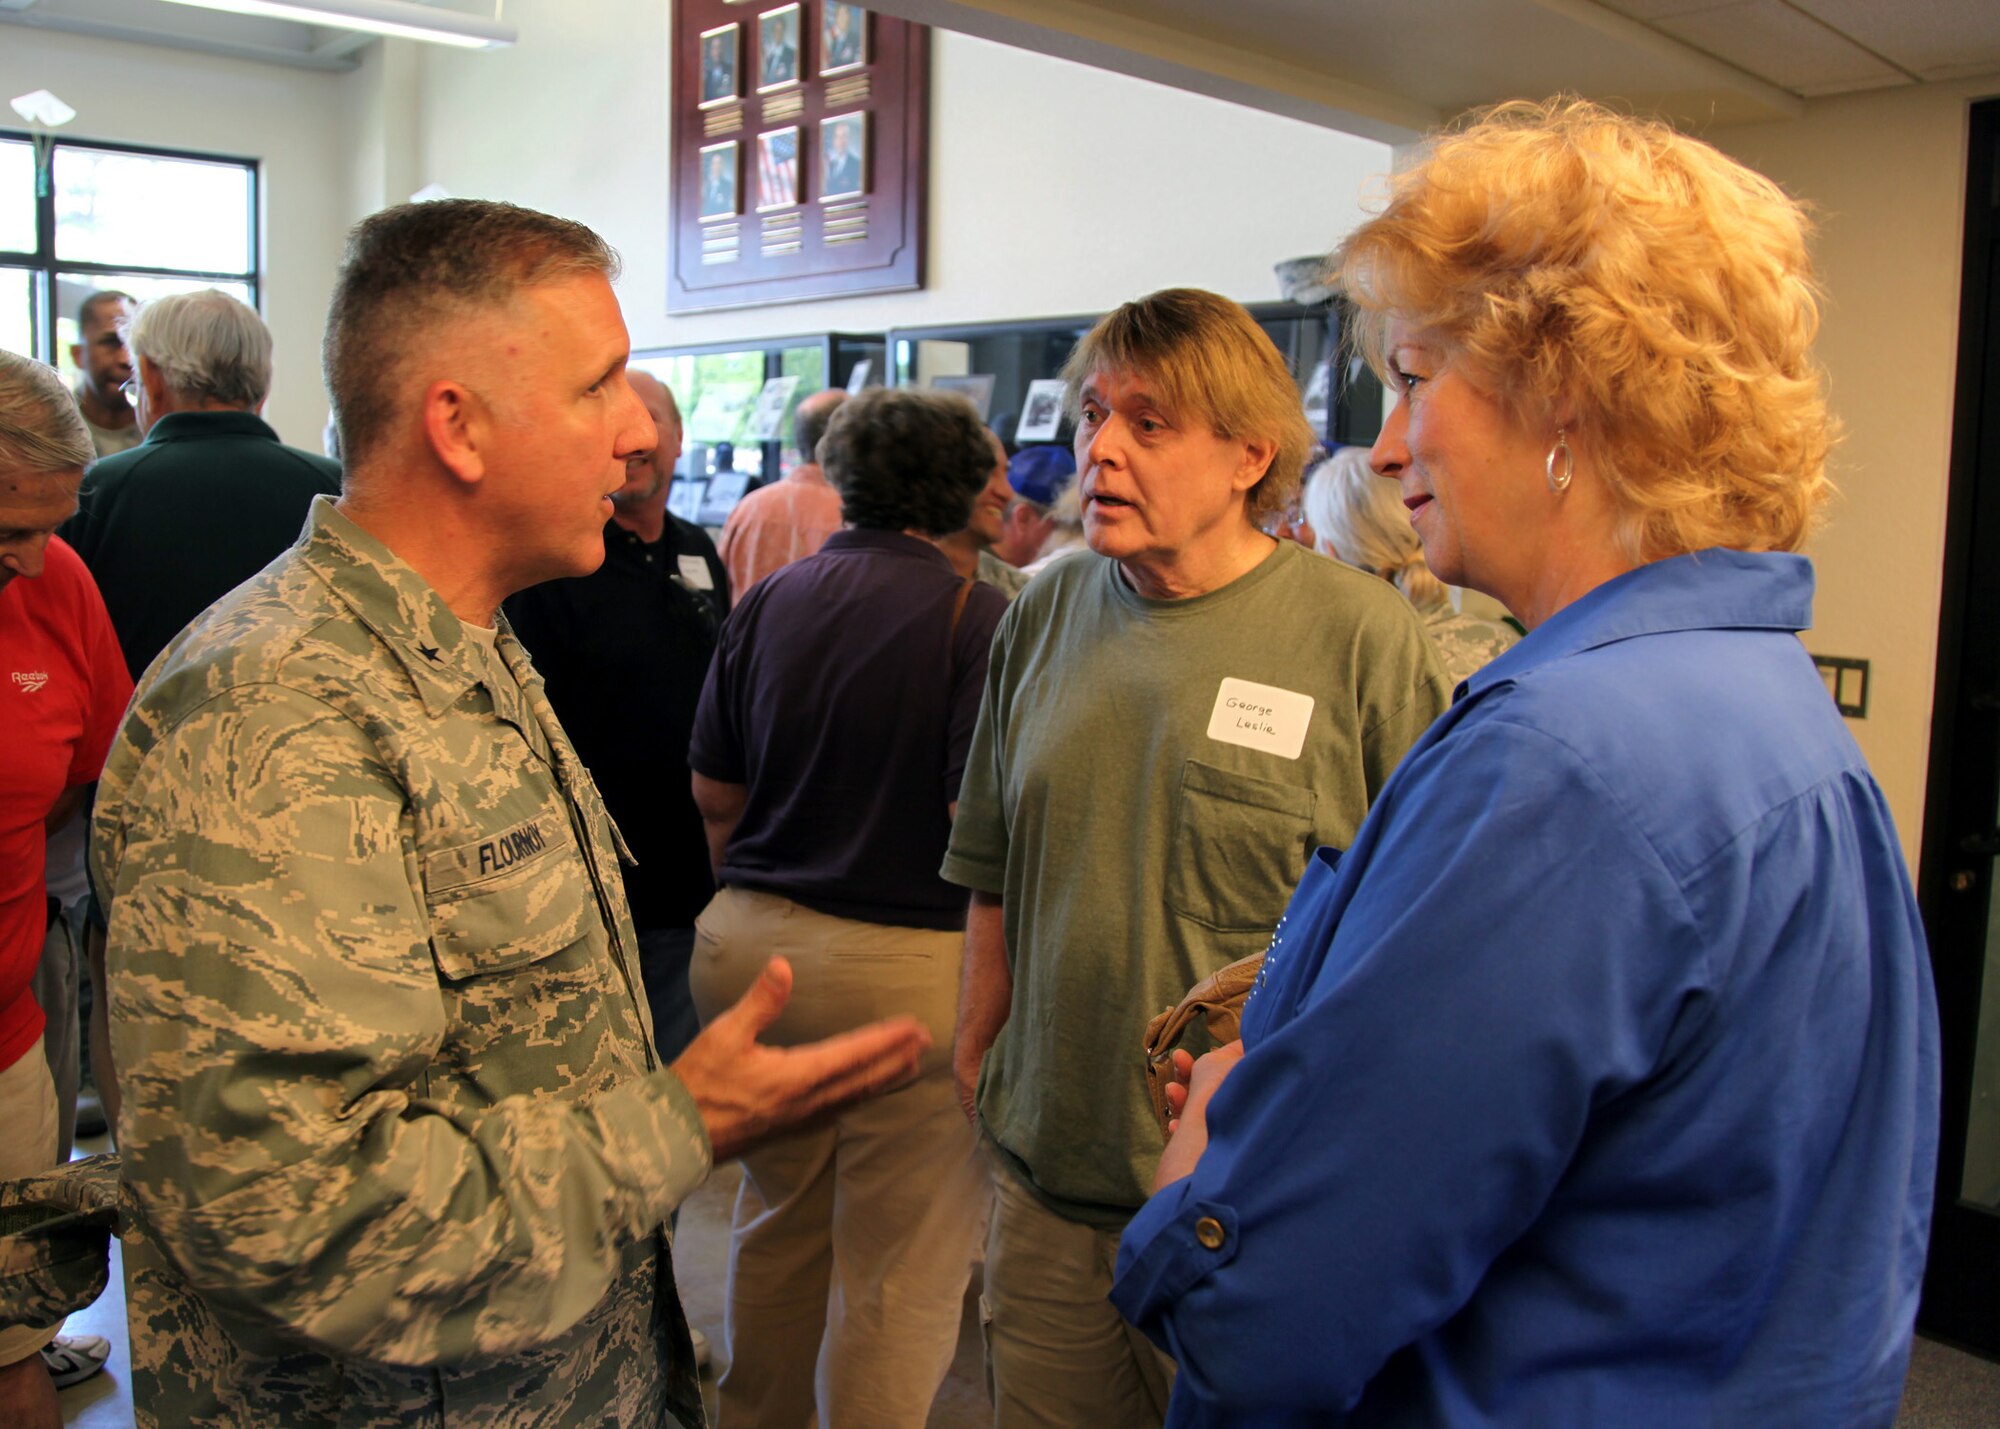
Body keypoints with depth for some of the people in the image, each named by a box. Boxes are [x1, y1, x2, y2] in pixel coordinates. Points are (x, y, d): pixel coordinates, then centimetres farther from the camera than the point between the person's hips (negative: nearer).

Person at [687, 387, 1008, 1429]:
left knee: (776, 1222, 25)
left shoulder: (764, 603, 4)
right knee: (900, 1270, 9)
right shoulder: (975, 616, -13)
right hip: (904, 962, -6)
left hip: (752, 942, 7)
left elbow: (713, 795, 9)